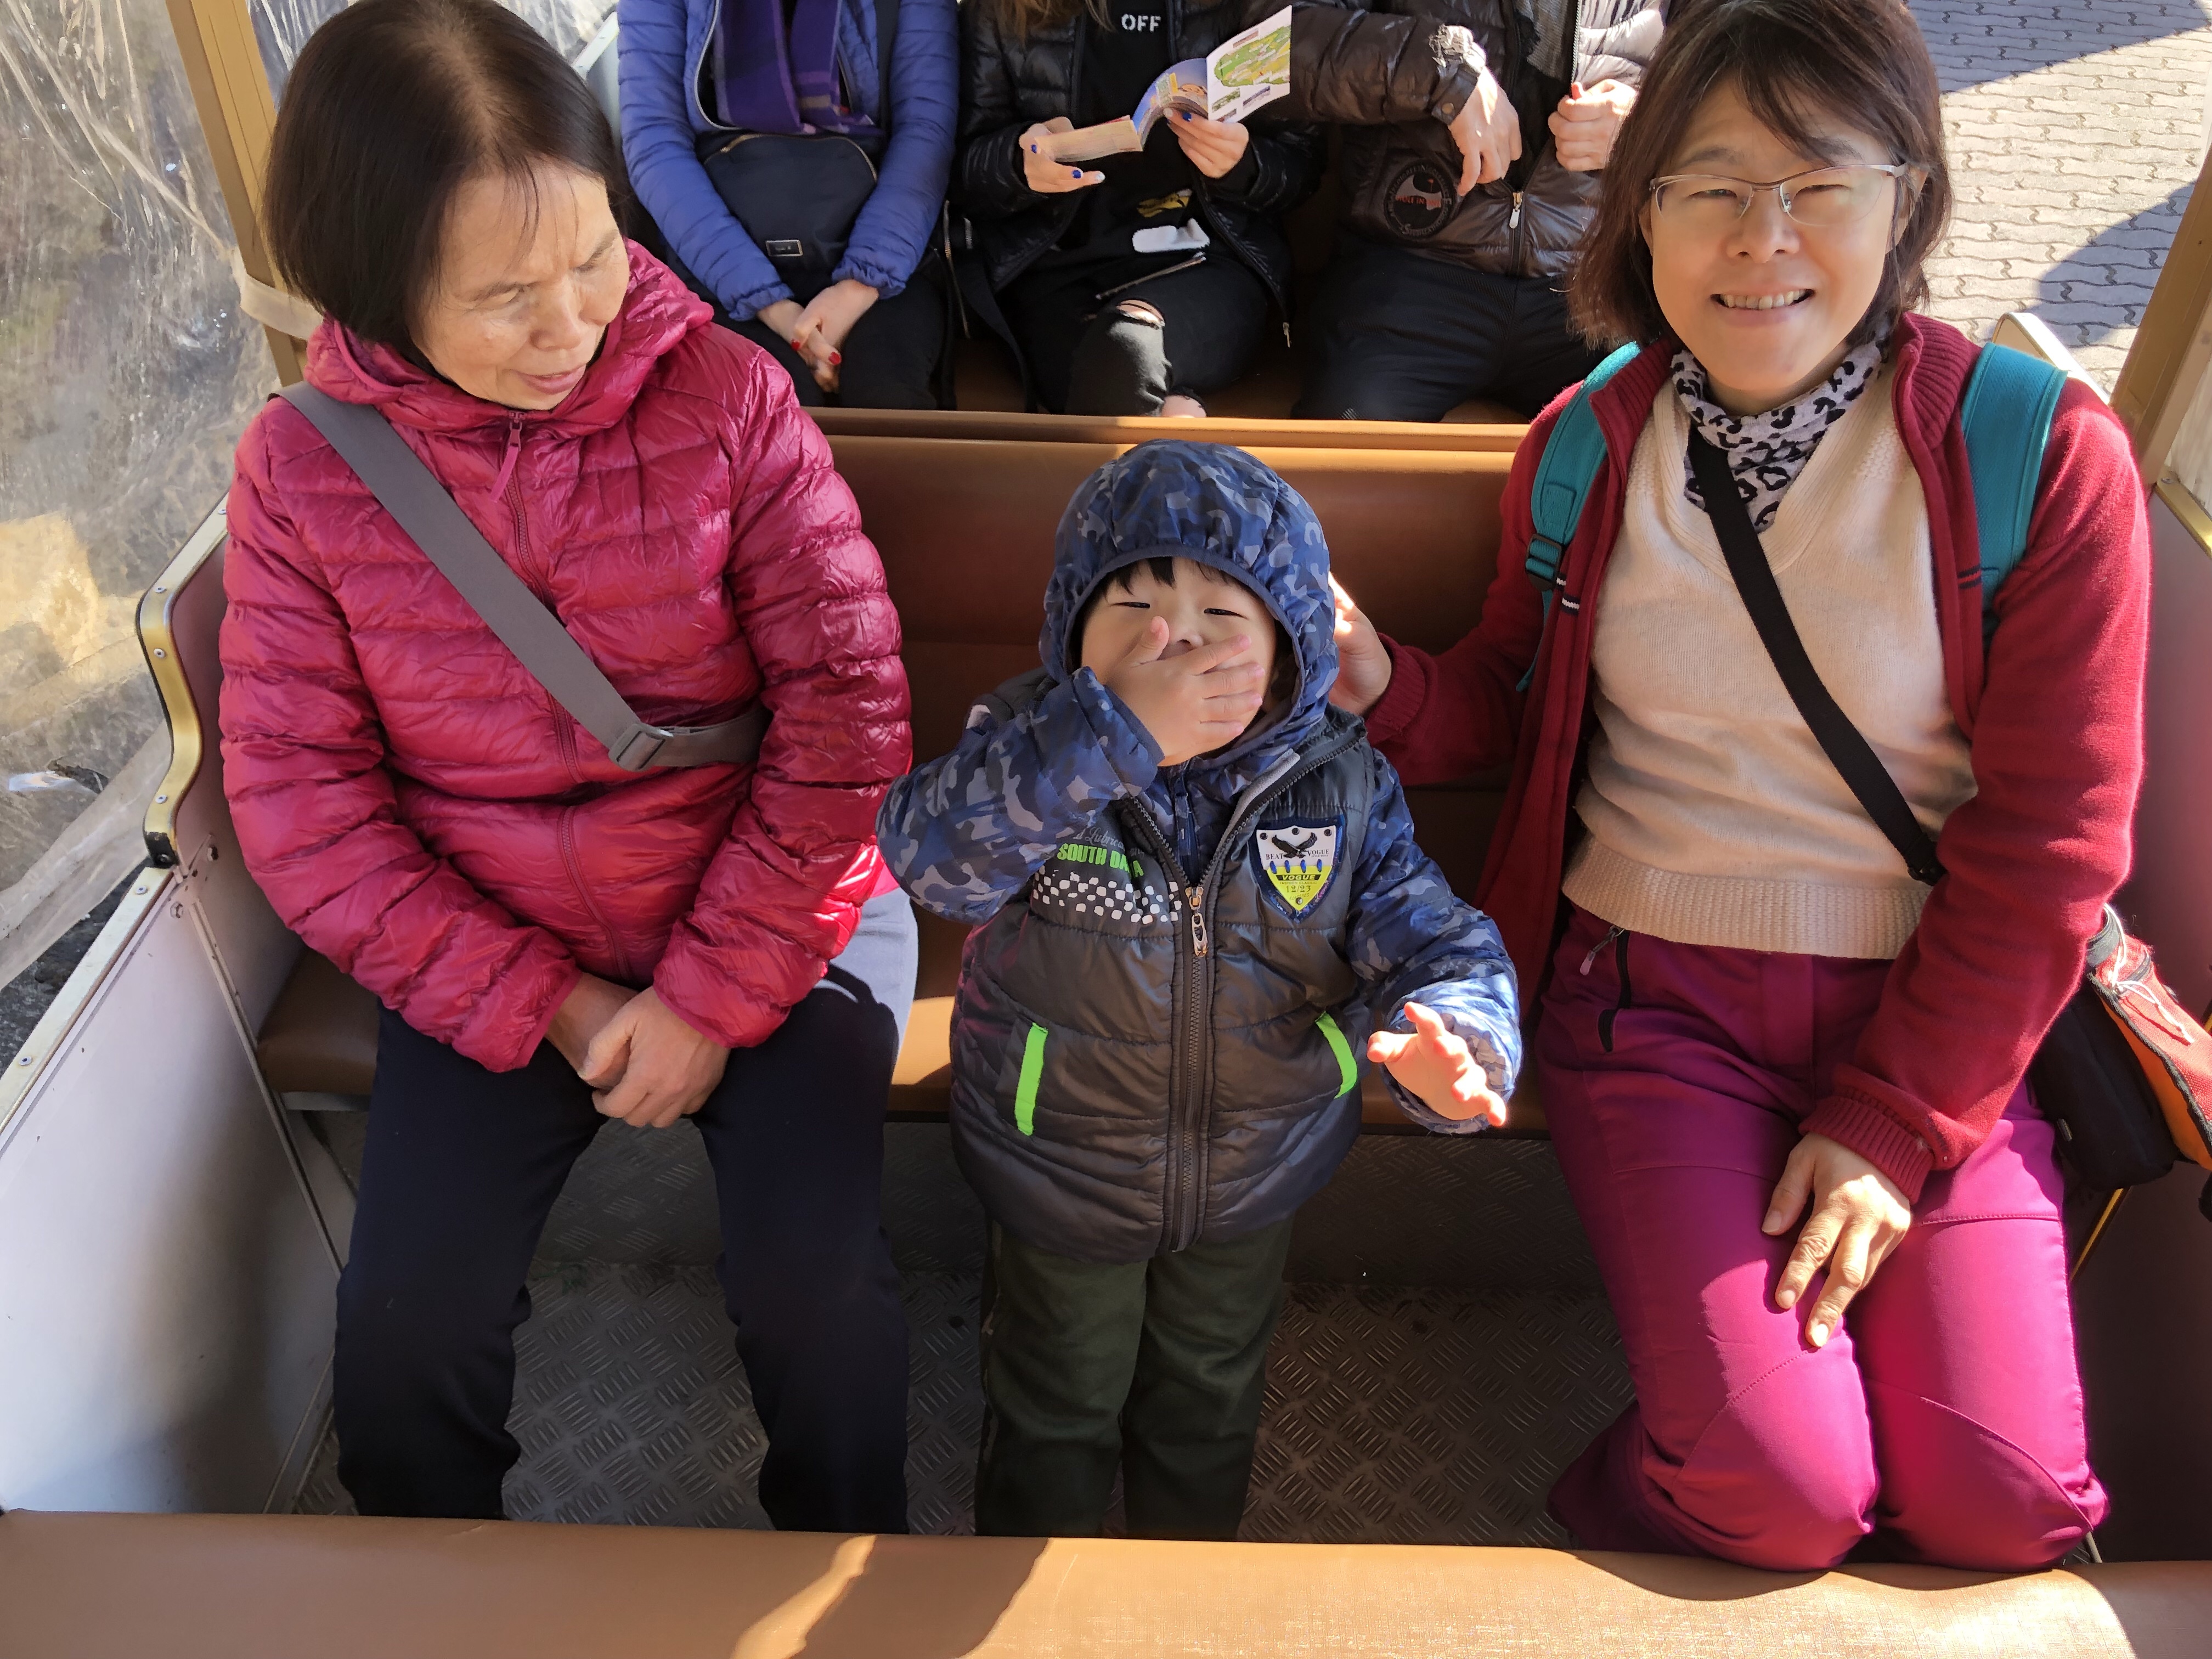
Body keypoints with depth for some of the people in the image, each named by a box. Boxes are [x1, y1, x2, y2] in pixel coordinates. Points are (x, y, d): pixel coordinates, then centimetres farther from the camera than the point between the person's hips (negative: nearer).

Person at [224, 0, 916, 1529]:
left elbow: (846, 704, -13)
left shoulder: (721, 392, -11)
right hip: (491, 953, 2)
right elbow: (299, 797, -5)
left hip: (773, 913, -1)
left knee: (813, 1277, -17)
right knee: (404, 1322, -9)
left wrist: (715, 996, -15)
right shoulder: (300, 466, -7)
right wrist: (546, 1004, -12)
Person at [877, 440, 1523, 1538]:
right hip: (1058, 1171, -2)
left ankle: (1192, 1555, 60)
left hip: (1255, 1175, 2)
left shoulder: (1337, 784, -16)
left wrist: (1454, 1040, -41)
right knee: (1058, 1404, 24)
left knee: (1211, 1397, 29)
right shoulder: (1030, 746, -21)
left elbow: (1428, 939, -17)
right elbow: (929, 852, -39)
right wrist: (1116, 730, -47)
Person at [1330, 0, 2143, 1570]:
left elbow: (2051, 842, -4)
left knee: (2004, 1500, -11)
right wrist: (1385, 686, -9)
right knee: (1776, 1484, -15)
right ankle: (1612, 1518, 18)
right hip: (1660, 991, 0)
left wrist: (1893, 1123, -8)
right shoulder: (1584, 452, 1)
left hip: (1935, 1016, 1)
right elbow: (1514, 696, 14)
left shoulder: (2041, 455, -6)